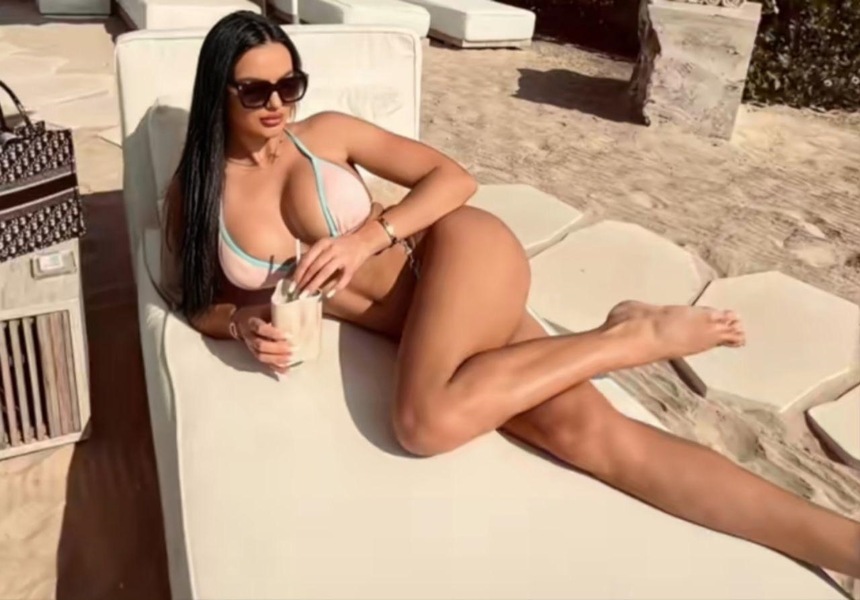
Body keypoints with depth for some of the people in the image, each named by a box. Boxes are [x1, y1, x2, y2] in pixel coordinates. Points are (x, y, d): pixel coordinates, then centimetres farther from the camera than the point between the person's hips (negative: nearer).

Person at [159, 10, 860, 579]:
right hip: (423, 325, 3)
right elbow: (193, 302, 11)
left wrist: (369, 236, -15)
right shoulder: (194, 191, 8)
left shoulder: (325, 133, 1)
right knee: (587, 431, -17)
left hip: (455, 253, -2)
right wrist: (242, 322, -11)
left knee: (425, 422, -33)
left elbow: (455, 178, -1)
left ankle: (629, 336, -14)